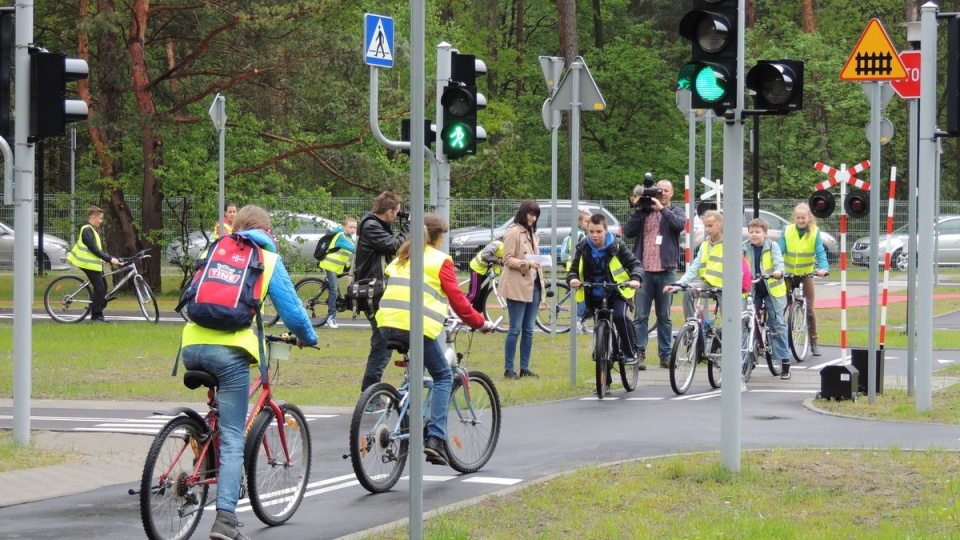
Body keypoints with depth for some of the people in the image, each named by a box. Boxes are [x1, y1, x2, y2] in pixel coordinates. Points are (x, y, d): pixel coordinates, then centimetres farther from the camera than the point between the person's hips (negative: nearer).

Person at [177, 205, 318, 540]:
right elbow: (290, 307, 12)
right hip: (230, 349, -4)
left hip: (192, 344, 4)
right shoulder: (269, 260, 13)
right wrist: (307, 337, 31)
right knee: (233, 440, -4)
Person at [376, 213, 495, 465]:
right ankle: (435, 440, -8)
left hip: (387, 324, 6)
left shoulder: (401, 258, 23)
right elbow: (456, 298, 0)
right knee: (443, 378, 6)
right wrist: (479, 323, 9)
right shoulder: (440, 260, 4)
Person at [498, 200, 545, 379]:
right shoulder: (513, 232, -7)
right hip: (517, 287, -8)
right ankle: (508, 369, -3)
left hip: (533, 285, 8)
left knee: (528, 330, 8)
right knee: (515, 329, -7)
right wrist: (527, 263, -25)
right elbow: (507, 259, -13)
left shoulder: (532, 233, 19)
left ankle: (524, 368, 13)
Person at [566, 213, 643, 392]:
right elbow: (573, 269, -4)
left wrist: (635, 278, -32)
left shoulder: (616, 246, -10)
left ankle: (630, 352, -12)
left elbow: (635, 264, -11)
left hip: (616, 292, -3)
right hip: (595, 296, 3)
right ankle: (604, 380, 11)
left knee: (619, 316, -33)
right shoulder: (583, 248, -3)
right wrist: (572, 279, -28)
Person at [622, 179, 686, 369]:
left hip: (666, 272, 0)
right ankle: (639, 353, -3)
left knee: (665, 316, 7)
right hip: (643, 270, 0)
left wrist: (662, 209, -14)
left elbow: (680, 225, -12)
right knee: (640, 316, -3)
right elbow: (628, 232, 0)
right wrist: (638, 210, -6)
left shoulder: (676, 212, 10)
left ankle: (666, 355, 12)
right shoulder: (644, 212, 10)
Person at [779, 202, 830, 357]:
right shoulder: (787, 231, -8)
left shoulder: (815, 232, -10)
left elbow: (820, 252, -17)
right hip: (788, 274, 1)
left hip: (806, 274, 0)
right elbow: (779, 251, -15)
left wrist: (823, 268, -36)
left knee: (809, 309, 3)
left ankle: (814, 342, 14)